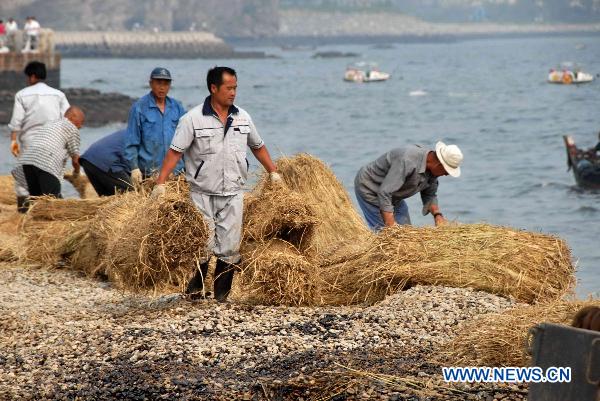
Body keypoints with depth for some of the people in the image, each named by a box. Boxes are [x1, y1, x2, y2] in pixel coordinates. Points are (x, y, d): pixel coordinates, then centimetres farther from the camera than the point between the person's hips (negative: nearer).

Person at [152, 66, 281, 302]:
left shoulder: (242, 118, 7)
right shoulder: (193, 119, -8)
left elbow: (258, 146, 22)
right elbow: (175, 152, -11)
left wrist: (273, 172, 20)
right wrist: (160, 183, -18)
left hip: (233, 194, 4)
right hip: (202, 194, -4)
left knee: (229, 247, 1)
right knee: (202, 246, -3)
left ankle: (222, 296, 10)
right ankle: (194, 291, 12)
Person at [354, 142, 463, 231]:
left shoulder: (432, 168, -9)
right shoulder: (408, 161, -37)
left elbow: (430, 195, 8)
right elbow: (384, 192, -38)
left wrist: (437, 214, -12)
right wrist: (391, 226, -39)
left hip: (393, 197, 9)